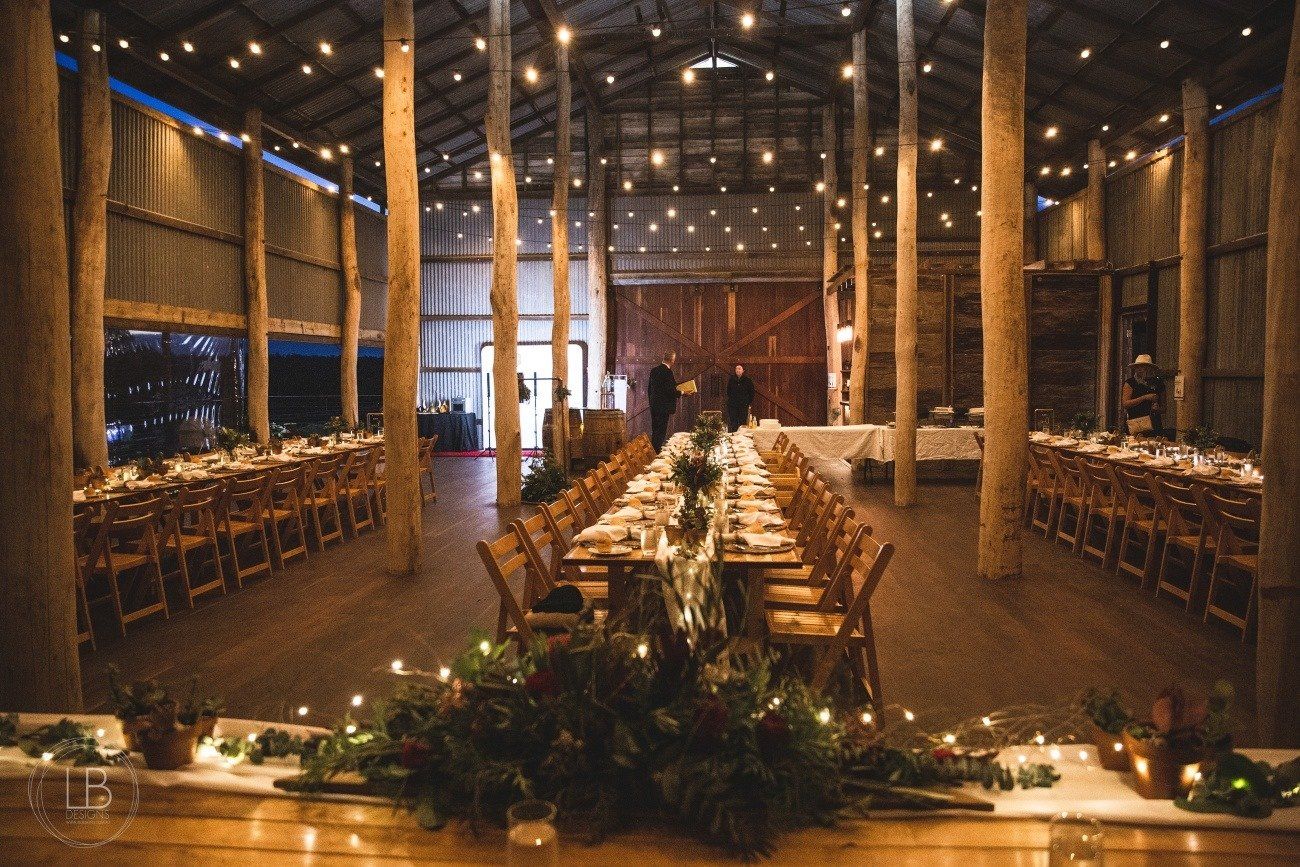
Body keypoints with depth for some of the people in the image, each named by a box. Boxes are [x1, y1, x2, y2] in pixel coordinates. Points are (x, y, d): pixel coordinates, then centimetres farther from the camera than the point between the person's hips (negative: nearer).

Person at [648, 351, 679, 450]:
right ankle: (657, 451, -7)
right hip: (663, 406, -9)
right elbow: (669, 390, -20)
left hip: (654, 405, 9)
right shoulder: (667, 371, -16)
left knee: (655, 430, 14)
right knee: (661, 431, -5)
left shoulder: (654, 370, 10)